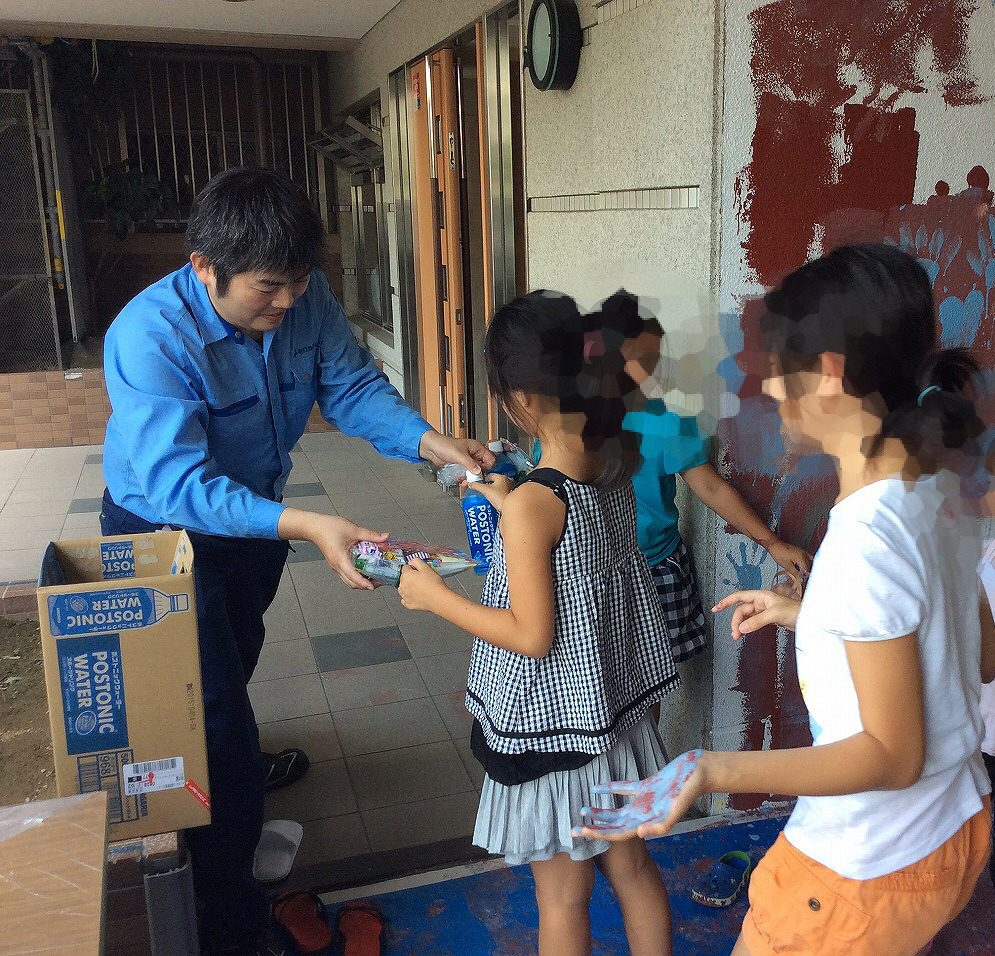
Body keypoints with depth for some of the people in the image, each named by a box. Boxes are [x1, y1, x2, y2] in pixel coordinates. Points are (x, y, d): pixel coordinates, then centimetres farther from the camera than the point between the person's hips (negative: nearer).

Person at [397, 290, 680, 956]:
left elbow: (532, 635, -22)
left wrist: (434, 596, -12)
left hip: (555, 722, -7)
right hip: (621, 702, 7)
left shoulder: (532, 504, -27)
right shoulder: (618, 463, -6)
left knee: (563, 896, 14)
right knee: (632, 864, 25)